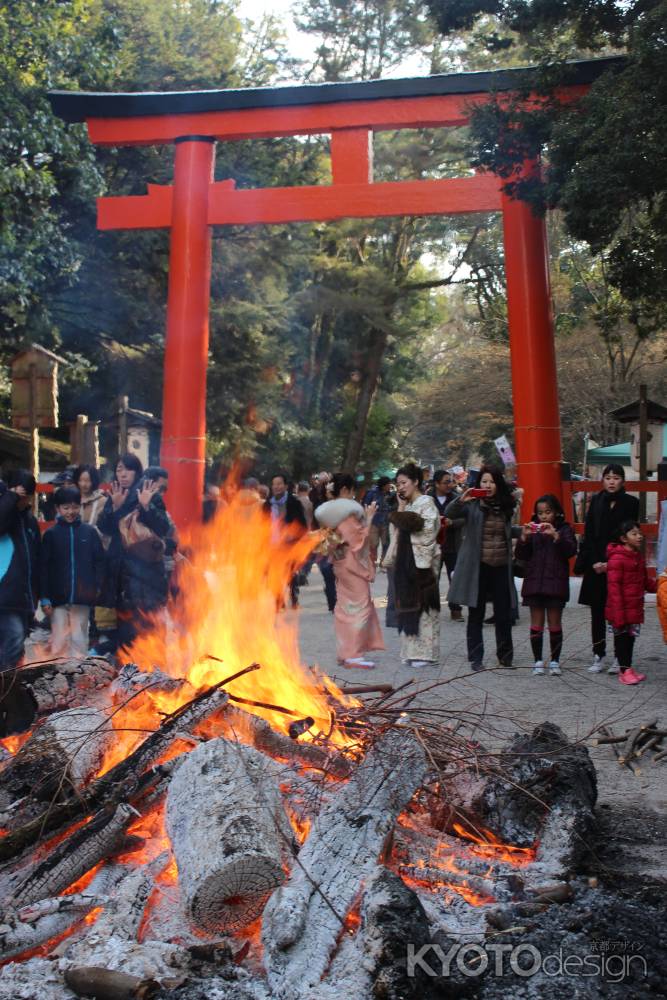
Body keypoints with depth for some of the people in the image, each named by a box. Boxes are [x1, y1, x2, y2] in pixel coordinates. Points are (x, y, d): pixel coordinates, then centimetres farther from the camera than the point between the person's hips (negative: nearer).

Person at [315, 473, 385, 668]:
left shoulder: (331, 510, 8)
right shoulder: (348, 510, -17)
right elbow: (360, 538, -17)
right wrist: (368, 518, -10)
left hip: (340, 563, 9)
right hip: (353, 562, -9)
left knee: (345, 606, 13)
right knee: (360, 606, -4)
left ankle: (345, 651, 18)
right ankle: (354, 654, -4)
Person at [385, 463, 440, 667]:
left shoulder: (426, 503, -6)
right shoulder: (407, 505, 16)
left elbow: (426, 534, -14)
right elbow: (398, 531, 10)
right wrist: (401, 507, 3)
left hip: (421, 561, -7)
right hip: (406, 561, 7)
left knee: (423, 605, -3)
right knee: (409, 604, 8)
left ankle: (425, 651, 3)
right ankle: (412, 650, 14)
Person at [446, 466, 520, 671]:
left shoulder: (504, 505, 8)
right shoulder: (472, 504, -5)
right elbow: (449, 514, -21)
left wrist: (522, 531, 9)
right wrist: (460, 500, -38)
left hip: (501, 566, 4)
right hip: (477, 566, -4)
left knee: (504, 613, 10)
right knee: (476, 615, 4)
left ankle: (505, 655, 27)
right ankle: (475, 658, 13)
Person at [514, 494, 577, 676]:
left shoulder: (564, 529, 1)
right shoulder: (532, 530, 8)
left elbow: (571, 550, -13)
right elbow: (520, 555, 2)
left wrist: (555, 536, -25)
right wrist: (524, 537, -14)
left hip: (555, 583, -2)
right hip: (534, 582, 2)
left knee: (555, 623, 5)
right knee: (536, 623, 5)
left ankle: (555, 661, 16)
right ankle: (538, 661, 13)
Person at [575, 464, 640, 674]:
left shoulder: (630, 503, 1)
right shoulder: (596, 501, 7)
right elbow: (589, 534, 4)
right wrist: (594, 562, -7)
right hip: (596, 566, 2)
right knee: (597, 613, 5)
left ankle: (619, 658, 8)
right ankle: (598, 657, 13)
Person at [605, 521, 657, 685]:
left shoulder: (638, 556, 12)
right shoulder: (616, 558, -16)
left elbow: (645, 580, 20)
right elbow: (613, 586, -18)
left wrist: (658, 587, 1)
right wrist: (618, 613, -20)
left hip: (635, 608, 8)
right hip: (621, 609, -8)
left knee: (631, 637, 14)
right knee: (622, 637, 3)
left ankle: (627, 668, 25)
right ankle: (625, 671, 12)